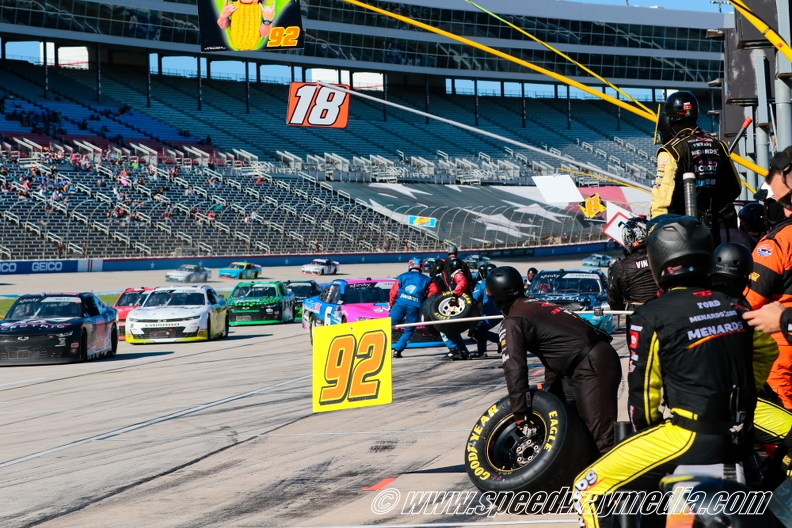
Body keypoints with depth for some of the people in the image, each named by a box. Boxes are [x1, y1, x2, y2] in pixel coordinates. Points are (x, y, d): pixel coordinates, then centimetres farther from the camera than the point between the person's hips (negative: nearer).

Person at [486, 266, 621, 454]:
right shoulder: (538, 306, 26)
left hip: (589, 368, -10)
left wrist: (520, 414, -7)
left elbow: (514, 369, -10)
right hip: (605, 355, 10)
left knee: (603, 437, -15)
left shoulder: (512, 322, -1)